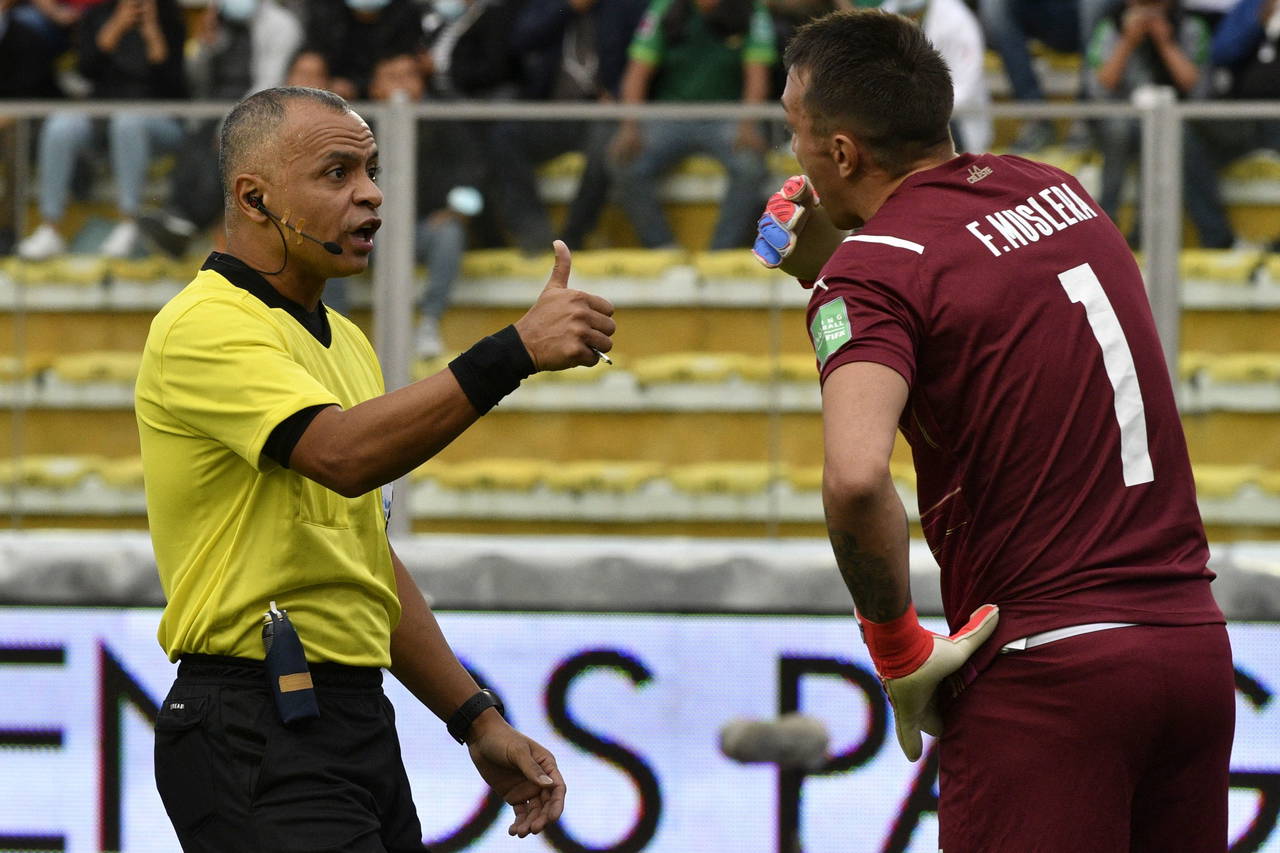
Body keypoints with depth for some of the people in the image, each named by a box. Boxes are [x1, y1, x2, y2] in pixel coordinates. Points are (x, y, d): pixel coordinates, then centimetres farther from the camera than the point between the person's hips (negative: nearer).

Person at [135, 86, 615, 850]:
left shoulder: (343, 343, 20)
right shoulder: (207, 327, -11)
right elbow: (342, 454, -29)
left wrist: (478, 720, 19)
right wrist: (514, 352, -35)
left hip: (359, 729, 9)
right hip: (256, 726, -9)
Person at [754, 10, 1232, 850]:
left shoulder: (874, 269, -11)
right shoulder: (1060, 192, 12)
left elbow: (856, 478, -27)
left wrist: (898, 649, -14)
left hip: (1045, 666, -7)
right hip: (1196, 641, 7)